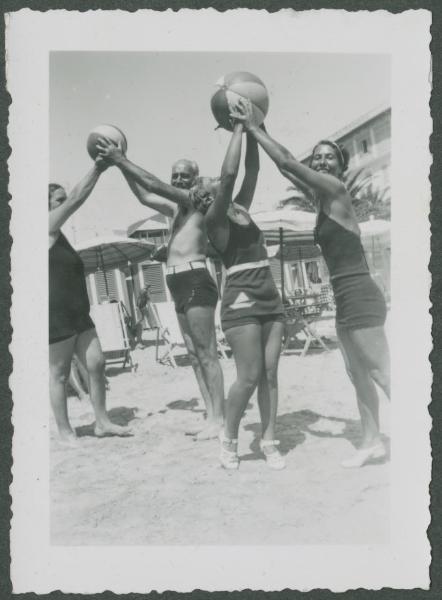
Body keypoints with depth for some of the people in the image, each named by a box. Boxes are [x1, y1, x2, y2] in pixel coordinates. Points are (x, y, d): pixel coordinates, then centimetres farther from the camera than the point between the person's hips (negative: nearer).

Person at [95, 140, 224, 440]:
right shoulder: (177, 208, 22)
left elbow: (156, 186, -10)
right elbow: (145, 196, 29)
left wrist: (121, 160, -7)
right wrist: (120, 163, 23)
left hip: (195, 282, -9)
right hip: (181, 286, 10)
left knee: (207, 353, -9)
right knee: (195, 354, 8)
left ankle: (218, 419, -6)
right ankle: (212, 416, 12)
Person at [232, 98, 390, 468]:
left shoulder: (335, 189, -9)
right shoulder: (323, 196, 15)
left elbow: (287, 161, -14)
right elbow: (286, 166, 20)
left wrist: (252, 127, -6)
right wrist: (256, 131, 16)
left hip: (360, 298, -10)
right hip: (347, 299, 10)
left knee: (382, 375, -7)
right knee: (358, 374, 15)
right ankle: (373, 442, 25)